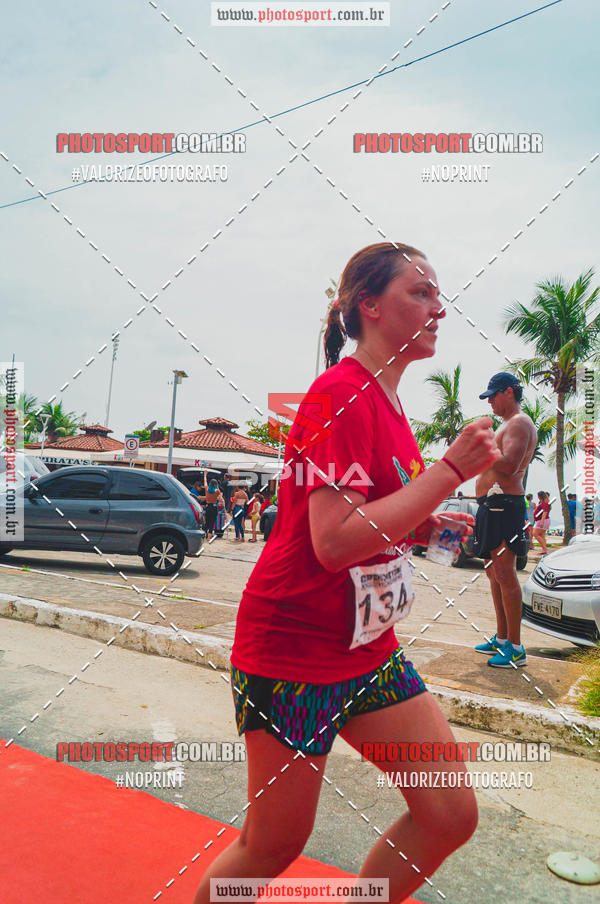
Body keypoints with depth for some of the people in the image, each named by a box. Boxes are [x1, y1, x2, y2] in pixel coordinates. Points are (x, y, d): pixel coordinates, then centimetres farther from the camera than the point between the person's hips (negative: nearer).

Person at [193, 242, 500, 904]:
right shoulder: (342, 393, -18)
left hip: (368, 651, 9)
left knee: (452, 815, 8)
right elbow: (334, 541, -27)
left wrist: (424, 526, 3)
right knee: (272, 847, 9)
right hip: (293, 654, -9)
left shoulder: (386, 402, 11)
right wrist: (452, 468, -21)